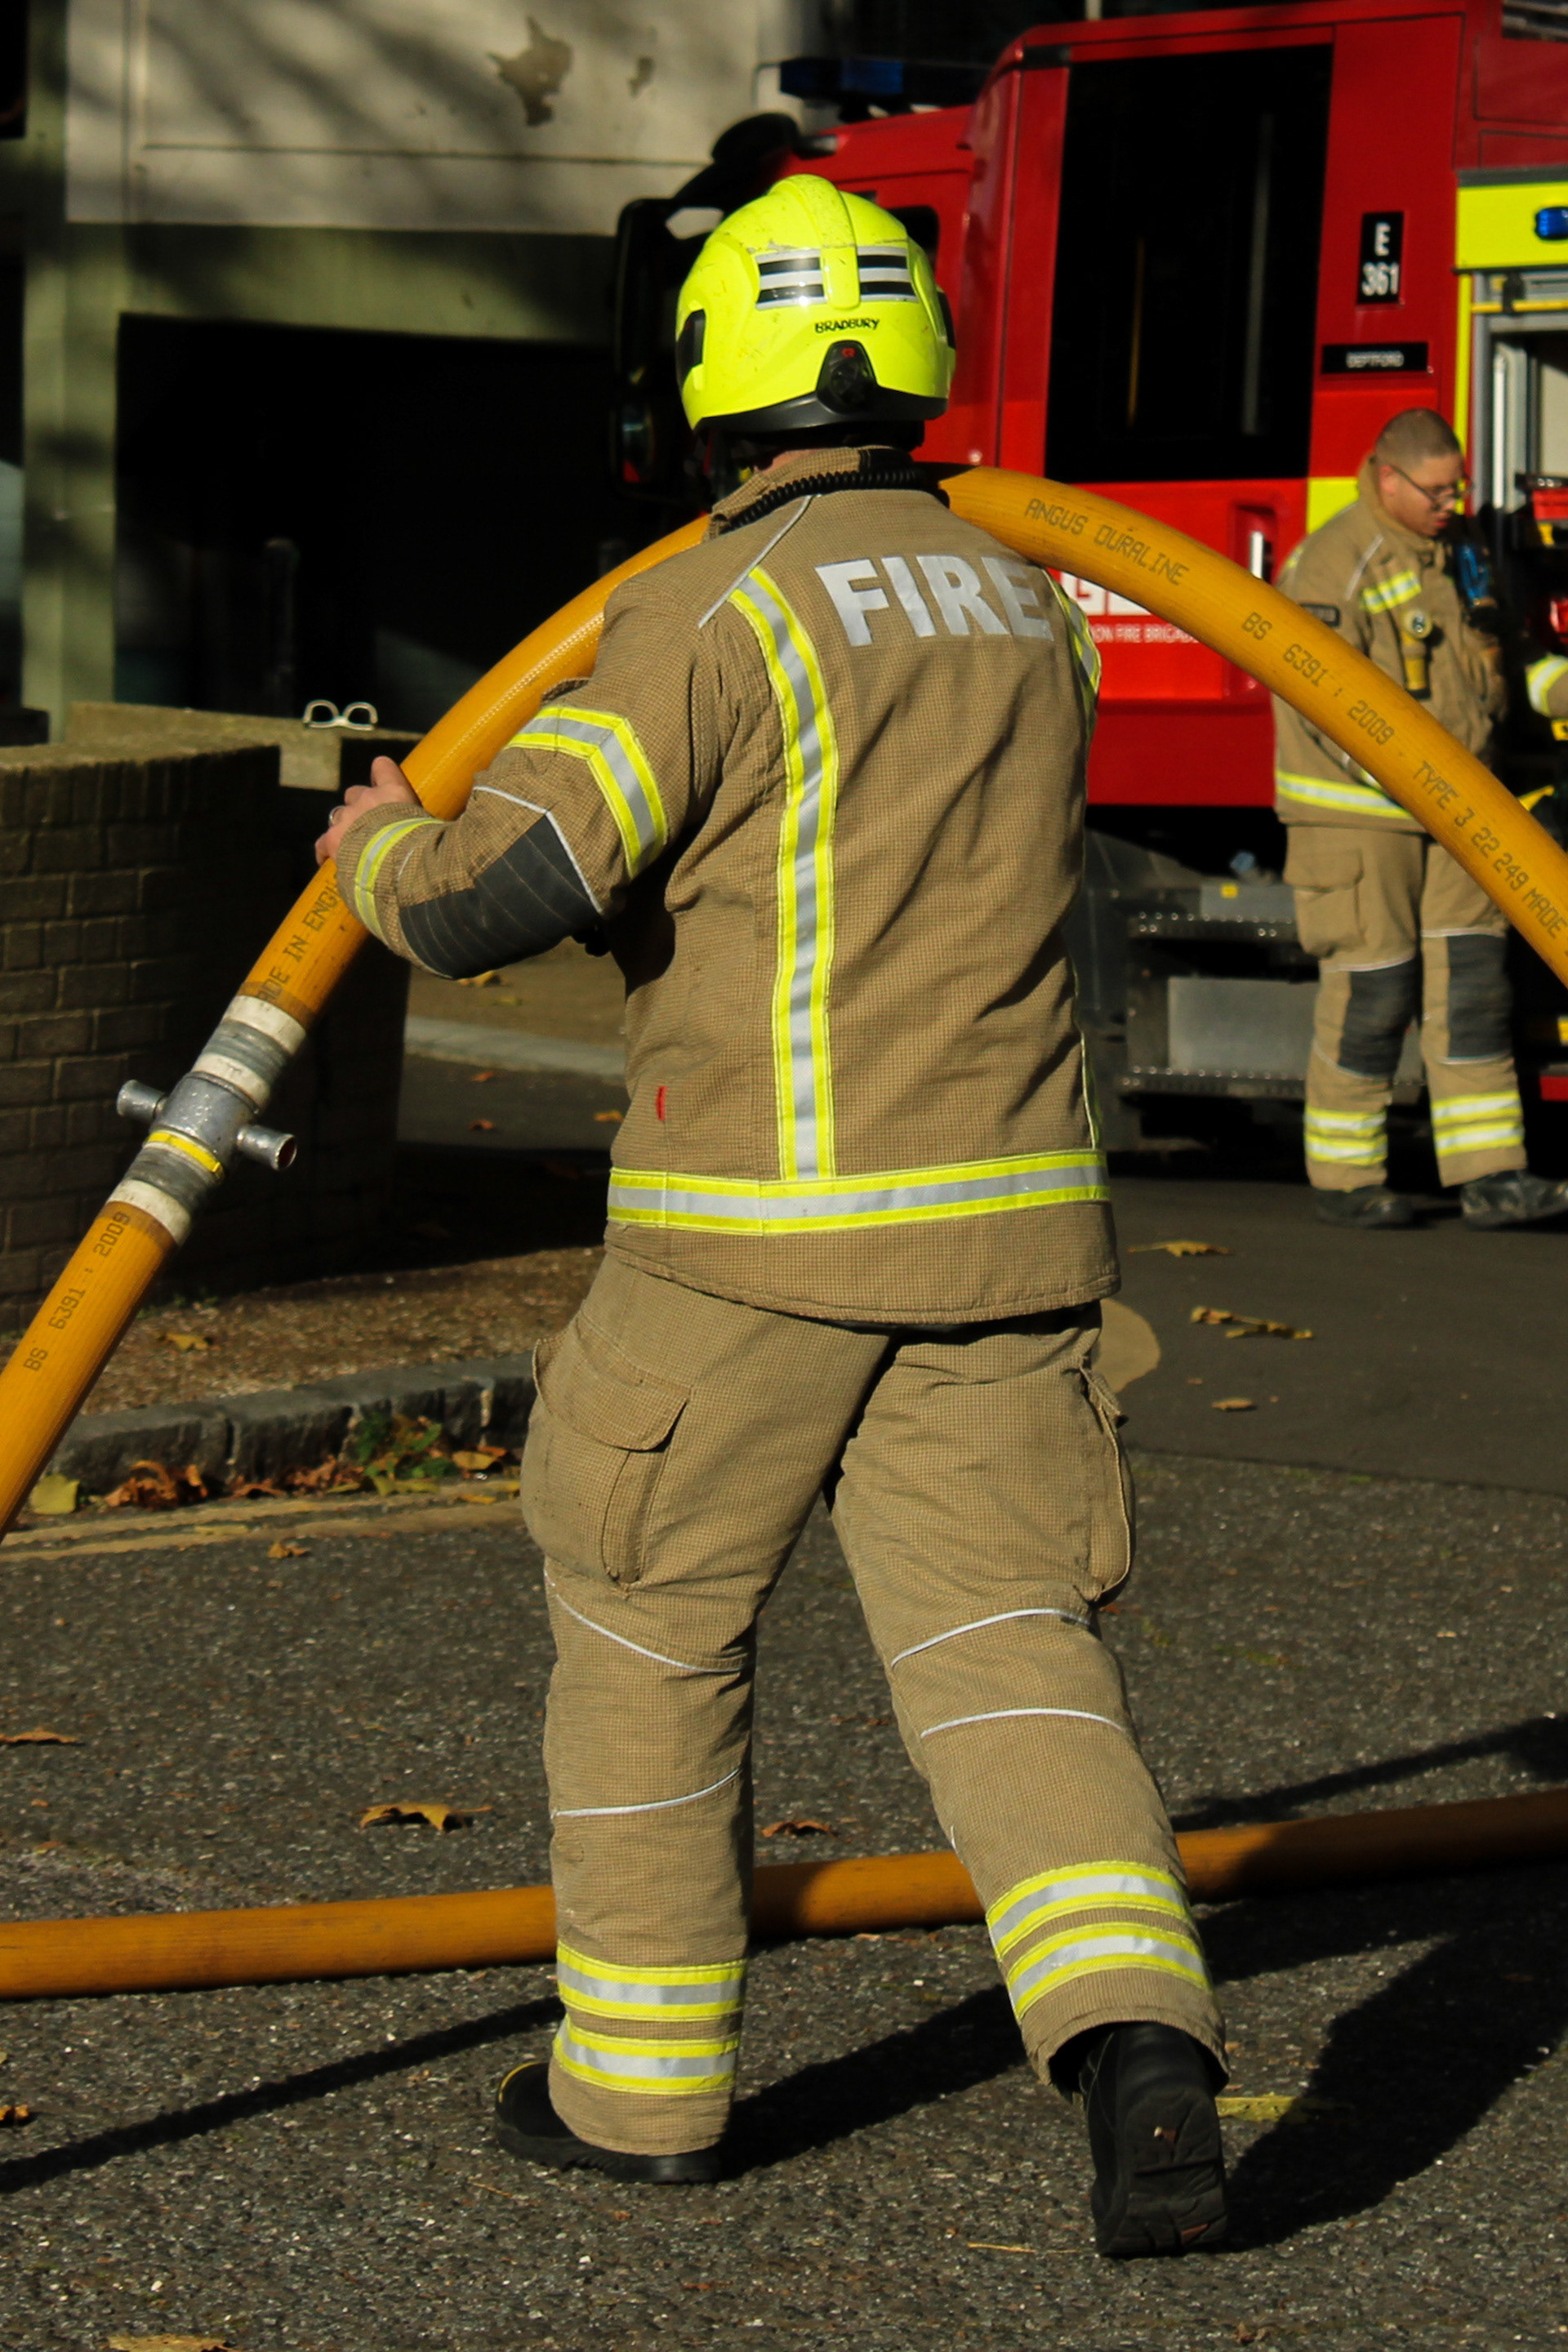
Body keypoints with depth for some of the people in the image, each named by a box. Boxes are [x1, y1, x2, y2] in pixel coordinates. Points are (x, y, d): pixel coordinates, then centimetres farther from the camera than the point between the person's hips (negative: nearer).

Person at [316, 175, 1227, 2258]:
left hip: (757, 1235, -5)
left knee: (651, 1626, 14)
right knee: (1006, 1645, 2)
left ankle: (643, 2076, 23)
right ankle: (1139, 2053, -20)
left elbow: (492, 899, -18)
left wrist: (378, 857, 6)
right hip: (1002, 1223, 5)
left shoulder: (711, 620, -11)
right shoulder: (1029, 617, 12)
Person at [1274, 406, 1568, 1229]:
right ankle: (1344, 1180, 9)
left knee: (1471, 978, 1)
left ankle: (1488, 1177, 0)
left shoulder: (1451, 548, 12)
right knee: (1370, 990, -3)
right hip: (1356, 811, -7)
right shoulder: (1331, 564, -14)